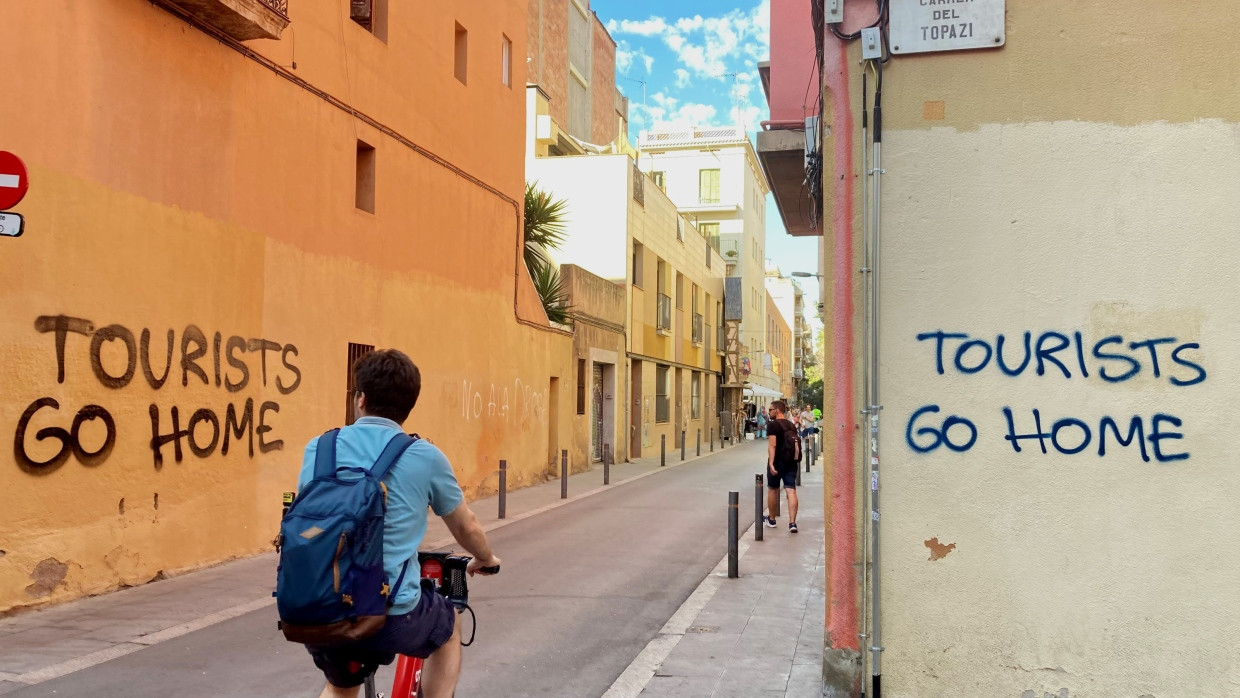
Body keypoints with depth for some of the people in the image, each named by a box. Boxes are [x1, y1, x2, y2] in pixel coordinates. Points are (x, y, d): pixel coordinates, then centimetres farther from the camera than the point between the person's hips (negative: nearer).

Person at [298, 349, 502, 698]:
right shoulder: (425, 456, -1)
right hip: (391, 617, -3)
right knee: (450, 625, 30)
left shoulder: (318, 449, 6)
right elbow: (467, 528, 14)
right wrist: (485, 560, 37)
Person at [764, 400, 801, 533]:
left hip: (778, 462, -5)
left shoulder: (773, 425, -11)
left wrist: (771, 463, -25)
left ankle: (771, 520, 24)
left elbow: (772, 445, -21)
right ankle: (792, 523, -11)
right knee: (791, 491, -2)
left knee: (772, 490, 12)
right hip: (791, 462, 5)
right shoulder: (792, 425, 11)